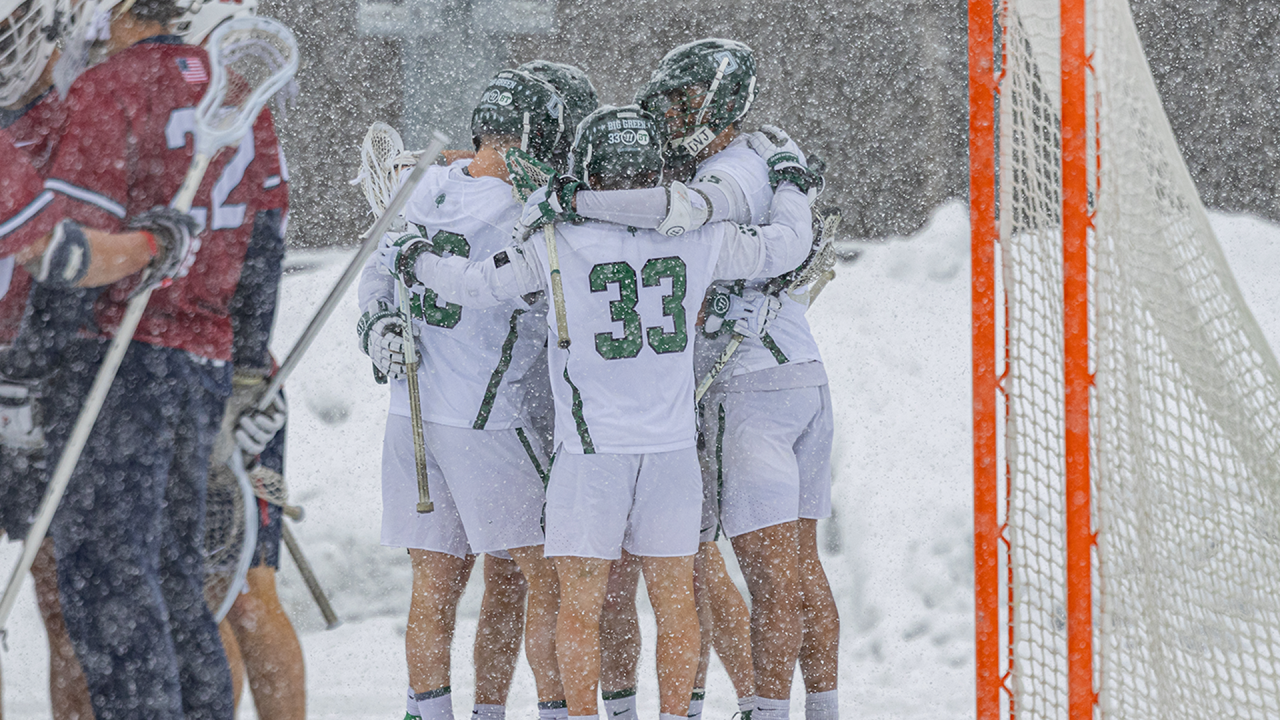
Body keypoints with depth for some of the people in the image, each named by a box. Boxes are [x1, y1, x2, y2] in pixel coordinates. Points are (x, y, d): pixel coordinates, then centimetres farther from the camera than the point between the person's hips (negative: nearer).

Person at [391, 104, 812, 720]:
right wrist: (789, 182, 31)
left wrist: (416, 262, 11)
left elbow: (473, 285, -8)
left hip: (592, 448, -3)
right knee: (674, 600, 10)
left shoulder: (560, 246, -10)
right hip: (673, 444, 3)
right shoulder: (697, 238, -2)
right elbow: (785, 247, 12)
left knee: (580, 602, 3)